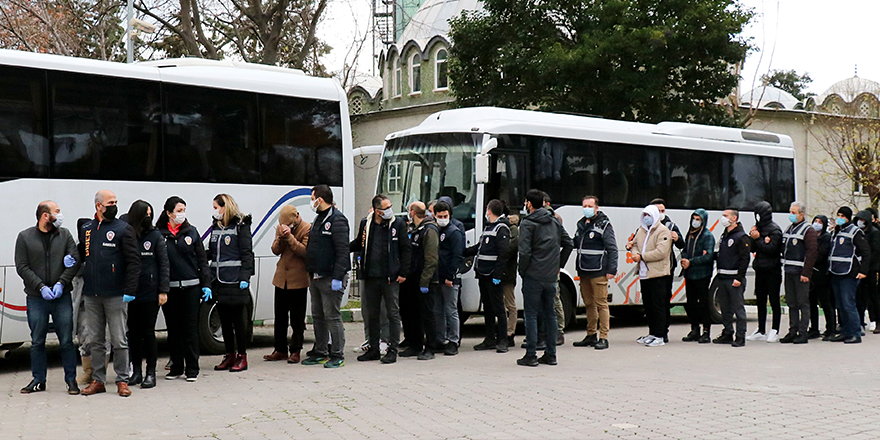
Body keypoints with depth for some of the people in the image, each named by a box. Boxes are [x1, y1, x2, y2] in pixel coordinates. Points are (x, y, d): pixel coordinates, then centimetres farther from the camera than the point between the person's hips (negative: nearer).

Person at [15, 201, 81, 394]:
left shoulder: (65, 235, 7)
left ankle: (71, 380, 10)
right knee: (37, 342, 6)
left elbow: (75, 262, 1)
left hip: (62, 297, 1)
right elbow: (22, 267, -2)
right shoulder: (25, 237, 3)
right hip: (36, 299, -1)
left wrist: (61, 283, -12)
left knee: (67, 341, 1)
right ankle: (38, 380, 17)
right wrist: (41, 287, -12)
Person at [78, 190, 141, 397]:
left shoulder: (123, 229, -1)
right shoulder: (85, 229, 13)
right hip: (91, 295, 4)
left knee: (119, 341, -1)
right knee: (95, 341, 9)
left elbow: (133, 261, -5)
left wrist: (130, 290, -13)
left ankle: (122, 380, 7)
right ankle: (97, 380, 17)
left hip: (115, 295, -4)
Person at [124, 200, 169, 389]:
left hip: (150, 293, -1)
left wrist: (163, 290, -5)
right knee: (133, 332, 8)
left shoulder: (155, 236, 1)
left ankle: (150, 373, 10)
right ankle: (136, 371, 18)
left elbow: (163, 264, 1)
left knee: (148, 332, 2)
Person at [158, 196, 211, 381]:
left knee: (190, 328, 2)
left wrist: (206, 284, 2)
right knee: (173, 328, 8)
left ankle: (192, 369, 8)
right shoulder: (158, 234, 1)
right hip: (169, 288, 0)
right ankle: (176, 368, 18)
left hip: (191, 287, 0)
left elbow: (202, 260, 9)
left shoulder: (191, 232, 6)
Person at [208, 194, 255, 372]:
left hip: (235, 282, -7)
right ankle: (230, 355, 19)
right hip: (219, 282, 7)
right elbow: (211, 253, 17)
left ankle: (242, 356, 8)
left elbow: (246, 253, -9)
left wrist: (245, 277, -15)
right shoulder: (216, 227, 15)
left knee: (238, 319, 0)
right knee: (224, 319, 10)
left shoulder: (241, 226, -4)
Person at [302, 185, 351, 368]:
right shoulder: (319, 219, 18)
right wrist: (311, 273, 15)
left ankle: (337, 356, 0)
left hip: (330, 279, -9)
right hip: (315, 277, 9)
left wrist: (337, 277, -22)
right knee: (318, 316, 14)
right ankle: (320, 353, 22)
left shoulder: (337, 220, -12)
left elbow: (343, 251, -18)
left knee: (332, 317, -6)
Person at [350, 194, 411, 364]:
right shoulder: (366, 224, 6)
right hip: (370, 277, 4)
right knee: (372, 315, 11)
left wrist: (403, 273, -6)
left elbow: (405, 249, -1)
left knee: (393, 314, 1)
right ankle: (373, 349, 21)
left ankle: (392, 350, 6)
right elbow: (358, 244, 17)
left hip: (390, 278, -4)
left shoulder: (398, 224, -2)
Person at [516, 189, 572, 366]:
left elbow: (524, 251, -16)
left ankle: (531, 356, -1)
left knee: (531, 315, -1)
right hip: (551, 277, 6)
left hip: (533, 276, -6)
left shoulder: (527, 223, -8)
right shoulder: (555, 222, 12)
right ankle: (550, 354, 15)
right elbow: (569, 243, 14)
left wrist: (522, 271, -4)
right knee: (549, 314, 12)